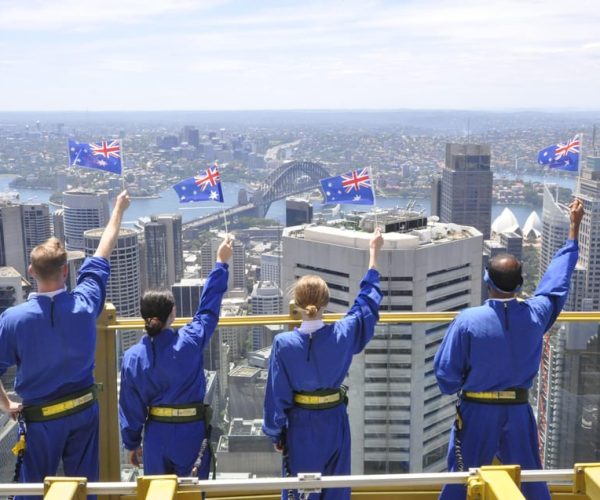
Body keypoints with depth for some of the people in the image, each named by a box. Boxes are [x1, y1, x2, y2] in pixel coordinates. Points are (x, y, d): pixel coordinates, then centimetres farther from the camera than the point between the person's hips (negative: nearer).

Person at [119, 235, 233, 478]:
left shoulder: (132, 357, -8)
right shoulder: (190, 342, -16)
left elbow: (130, 407, 0)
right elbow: (209, 307, -3)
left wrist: (132, 444, 13)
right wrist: (221, 262, 7)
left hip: (156, 436, 2)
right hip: (191, 434, -2)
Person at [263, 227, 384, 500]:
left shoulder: (284, 344, -18)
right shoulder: (342, 335, -15)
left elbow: (276, 396, -10)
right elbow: (367, 302, 2)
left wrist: (276, 434, 5)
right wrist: (373, 253, 12)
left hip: (299, 427, -1)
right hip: (334, 424, 1)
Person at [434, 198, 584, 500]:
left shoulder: (468, 321, -19)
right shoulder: (536, 314, -10)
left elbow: (446, 372, -13)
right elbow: (560, 276, 6)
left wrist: (456, 388, 12)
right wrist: (574, 226, 16)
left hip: (476, 413, -2)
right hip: (518, 412, 3)